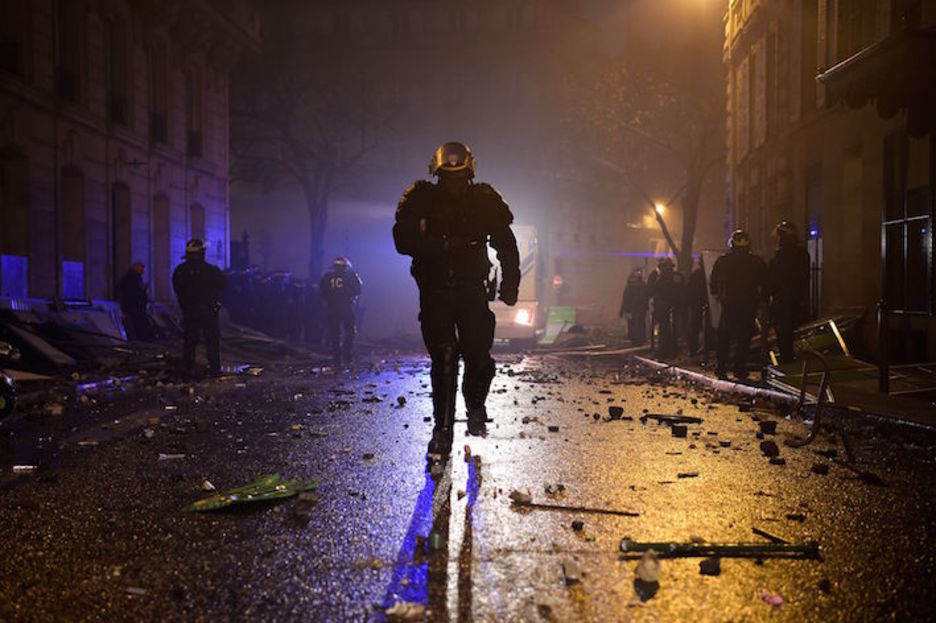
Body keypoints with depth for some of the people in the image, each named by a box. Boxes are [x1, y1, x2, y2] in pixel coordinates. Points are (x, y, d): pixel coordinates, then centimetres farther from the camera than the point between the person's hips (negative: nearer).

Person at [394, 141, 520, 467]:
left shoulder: (484, 200, 3)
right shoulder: (422, 199, 1)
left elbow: (506, 244, 8)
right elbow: (403, 240, -8)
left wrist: (510, 283, 0)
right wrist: (439, 246, -24)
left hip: (472, 290, 1)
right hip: (434, 290, -1)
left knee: (478, 356, -5)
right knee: (443, 358, -6)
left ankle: (475, 407, 26)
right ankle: (442, 429, 5)